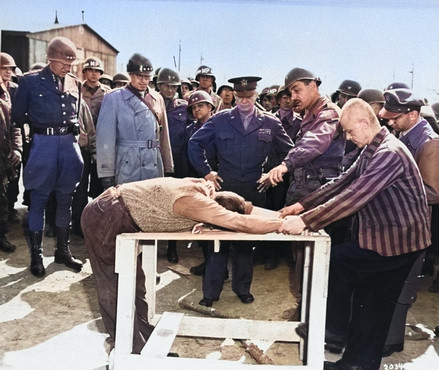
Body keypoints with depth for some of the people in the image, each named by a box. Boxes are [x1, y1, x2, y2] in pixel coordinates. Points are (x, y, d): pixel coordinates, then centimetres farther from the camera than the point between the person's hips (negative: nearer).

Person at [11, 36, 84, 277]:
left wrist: (75, 127, 5)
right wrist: (39, 126, 0)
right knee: (38, 201, 3)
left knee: (65, 200, 9)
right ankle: (36, 255, 14)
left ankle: (63, 250, 22)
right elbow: (18, 115, 2)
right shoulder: (31, 82, -2)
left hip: (69, 145, 4)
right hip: (43, 144, -3)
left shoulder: (75, 83, 9)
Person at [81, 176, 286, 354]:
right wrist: (283, 223, -25)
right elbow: (241, 223, -35)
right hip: (105, 218, -10)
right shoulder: (194, 201, -27)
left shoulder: (204, 187, 0)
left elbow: (240, 210, 13)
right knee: (117, 290, -1)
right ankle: (135, 353, 10)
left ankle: (148, 347, 24)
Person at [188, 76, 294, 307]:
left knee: (246, 240, 12)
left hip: (254, 190, 1)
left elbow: (288, 152, 11)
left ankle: (242, 288, 27)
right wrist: (205, 171, 0)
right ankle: (211, 291, 13)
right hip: (224, 187, -1)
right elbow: (195, 143, 7)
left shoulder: (270, 123, 3)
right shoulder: (220, 120, 2)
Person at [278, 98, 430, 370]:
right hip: (382, 235, 9)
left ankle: (336, 329, 15)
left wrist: (305, 221, -31)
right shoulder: (371, 151, 10)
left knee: (333, 261, -4)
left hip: (396, 240, -9)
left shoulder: (390, 153, -23)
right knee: (372, 305, 14)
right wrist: (301, 206, 1)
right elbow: (342, 183, 9)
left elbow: (354, 196, -31)